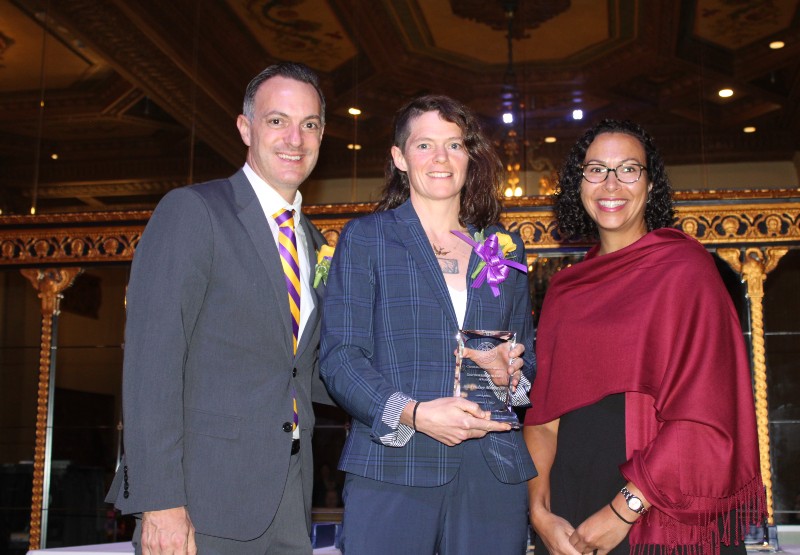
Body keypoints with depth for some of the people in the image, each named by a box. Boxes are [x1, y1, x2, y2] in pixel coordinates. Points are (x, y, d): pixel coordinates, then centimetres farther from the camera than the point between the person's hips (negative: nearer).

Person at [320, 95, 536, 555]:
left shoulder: (505, 247, 15)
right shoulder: (365, 238, 5)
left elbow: (528, 352, 20)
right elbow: (340, 358, -3)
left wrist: (513, 371, -3)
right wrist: (413, 414, -18)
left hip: (493, 476, 3)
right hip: (391, 472, -3)